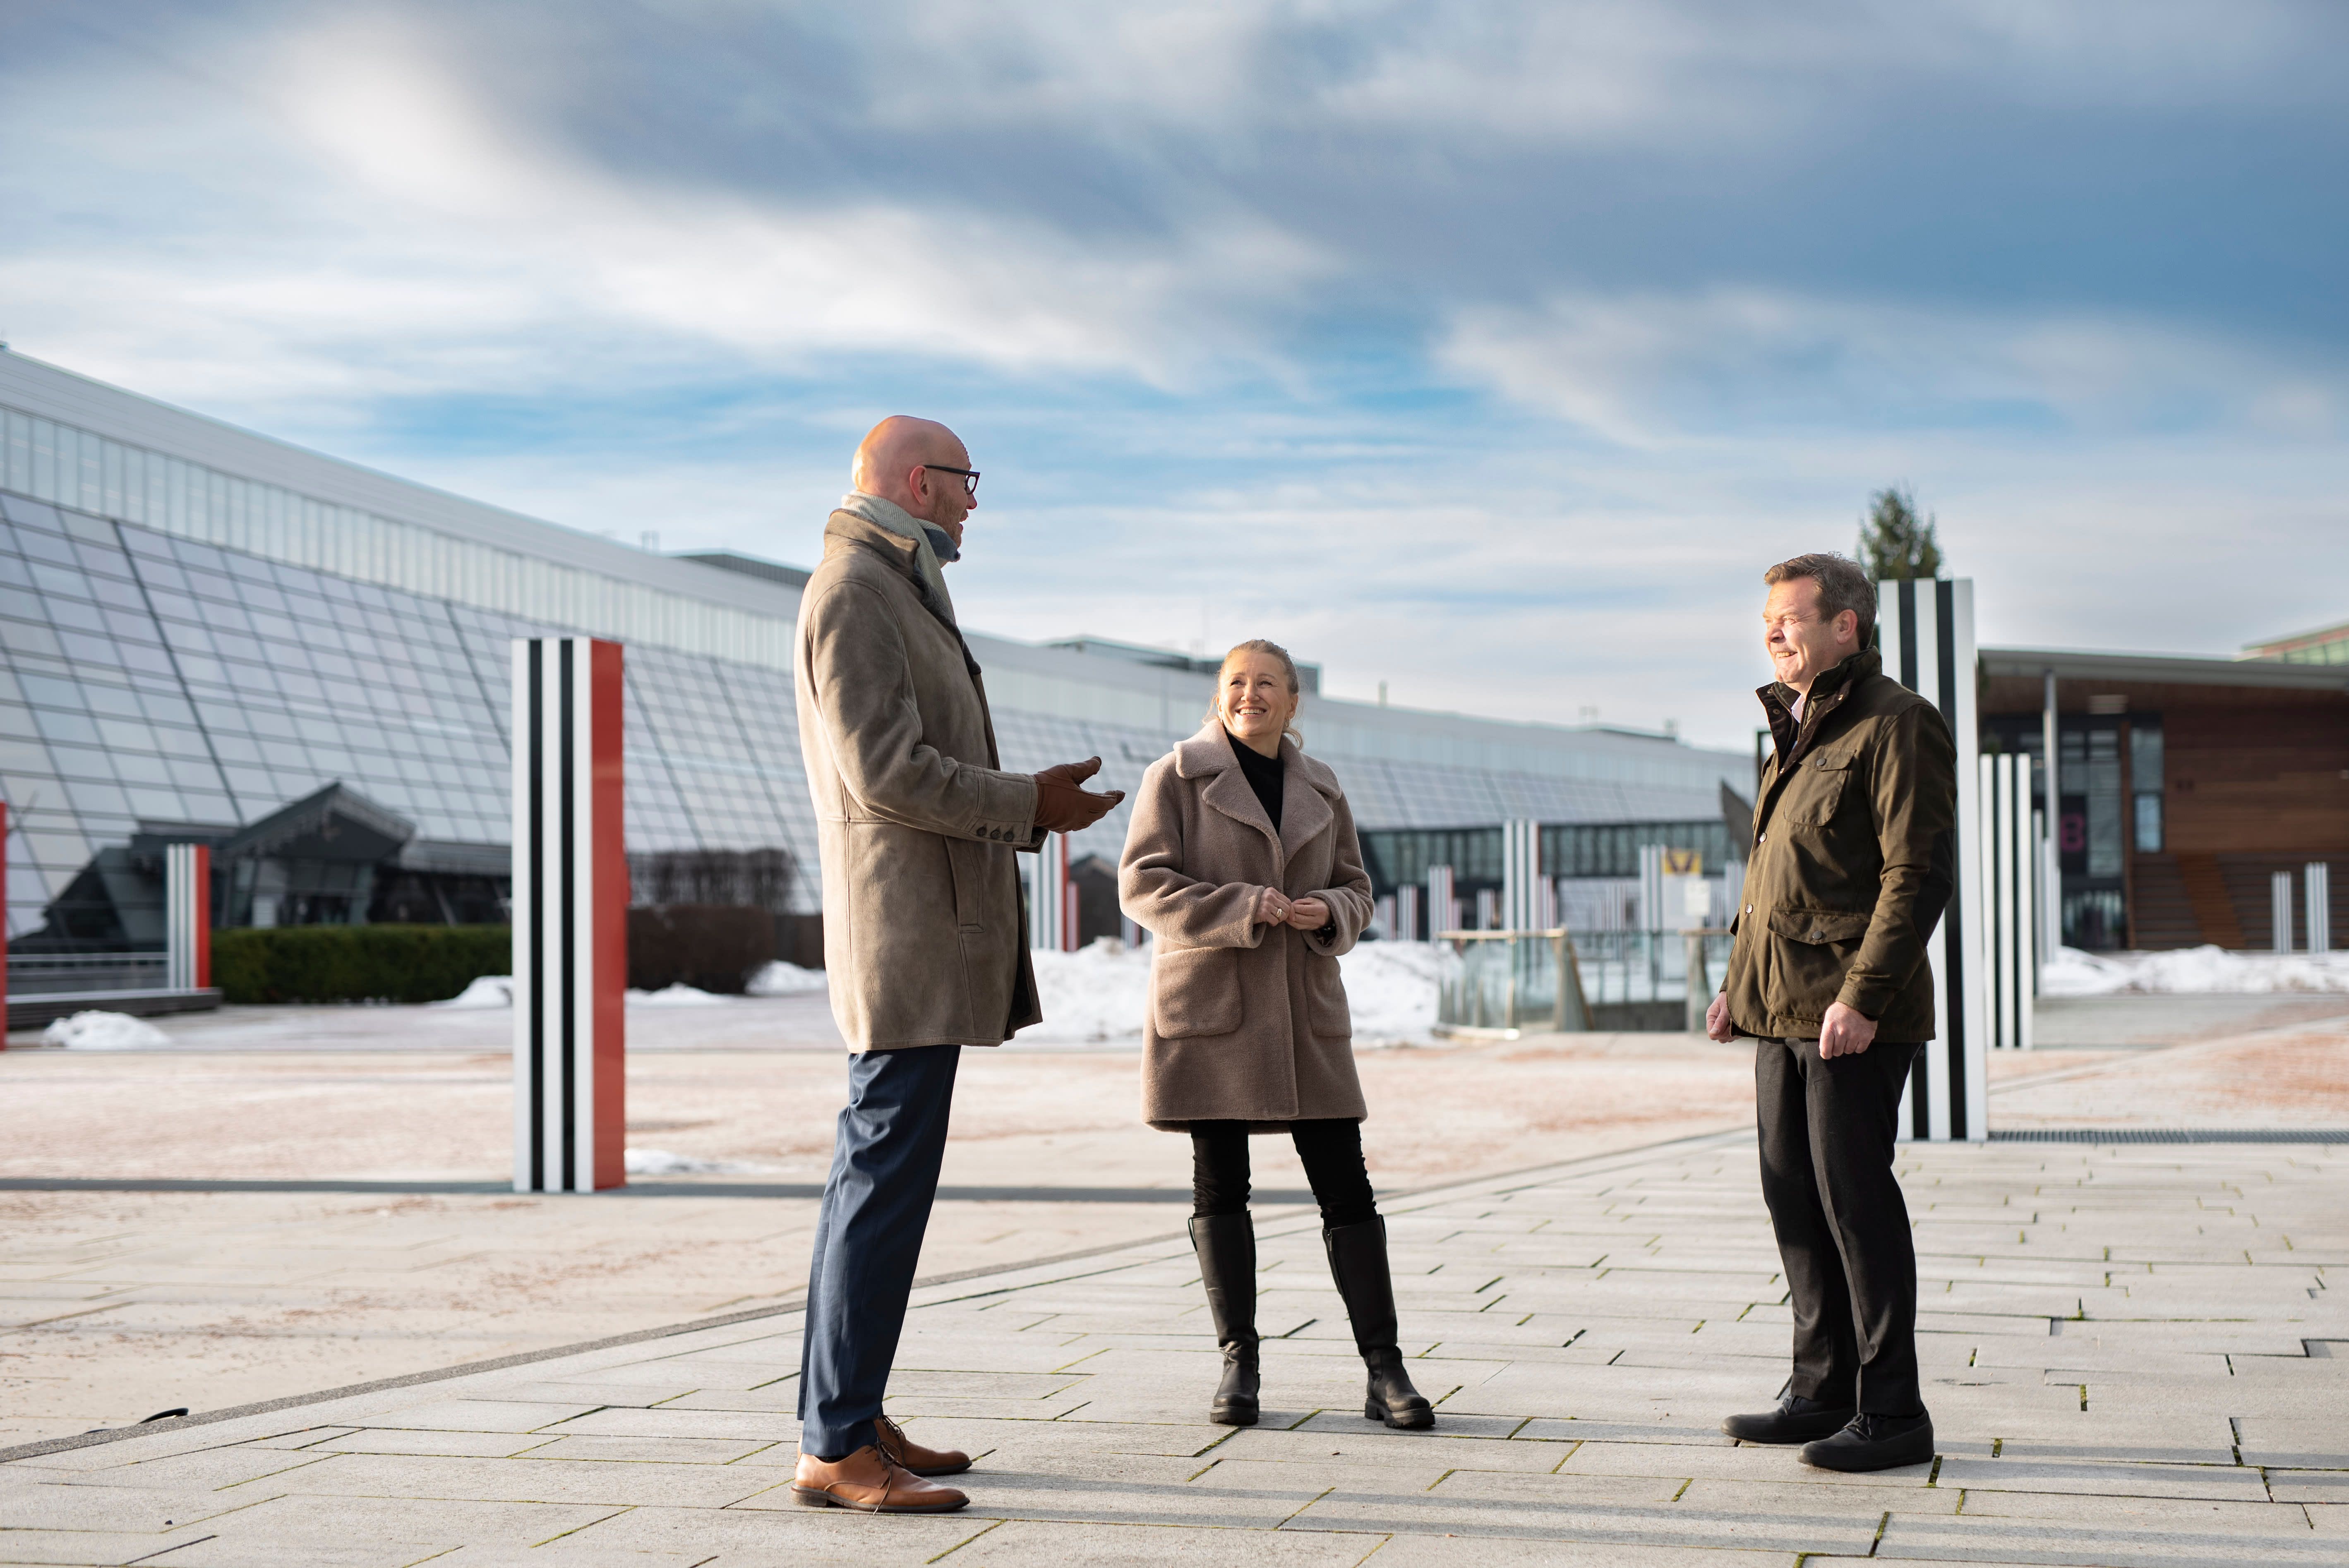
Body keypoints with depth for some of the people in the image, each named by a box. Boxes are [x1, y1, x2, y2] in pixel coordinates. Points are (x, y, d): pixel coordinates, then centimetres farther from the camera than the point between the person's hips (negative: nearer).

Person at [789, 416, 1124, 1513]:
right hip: (907, 933, -11)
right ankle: (836, 1447, -10)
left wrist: (1031, 812, 13)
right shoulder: (854, 590, -11)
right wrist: (1028, 805, -11)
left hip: (925, 932, 11)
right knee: (886, 1183, -12)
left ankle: (850, 1421, 17)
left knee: (878, 1177, 12)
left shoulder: (898, 595, 22)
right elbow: (886, 773, -19)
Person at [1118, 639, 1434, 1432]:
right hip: (1208, 1007, -3)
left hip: (1304, 1011, 3)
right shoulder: (1176, 776, 0)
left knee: (1345, 1184, -1)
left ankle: (1384, 1369, 1)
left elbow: (1355, 887, 17)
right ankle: (1238, 1365, 10)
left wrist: (1329, 912, -7)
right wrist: (1242, 910, -18)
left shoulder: (1319, 789, 12)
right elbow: (1144, 884, -7)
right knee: (1219, 1185, 1)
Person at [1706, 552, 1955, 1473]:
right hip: (1784, 1008, 9)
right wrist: (1740, 981, 19)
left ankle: (1892, 1413, 1)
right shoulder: (1797, 729, 18)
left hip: (1855, 1014, -9)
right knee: (1794, 1197, 11)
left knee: (1854, 1198, -6)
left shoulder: (1894, 724, -10)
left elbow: (1918, 877, -16)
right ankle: (1823, 1389, 21)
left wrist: (1863, 995, -22)